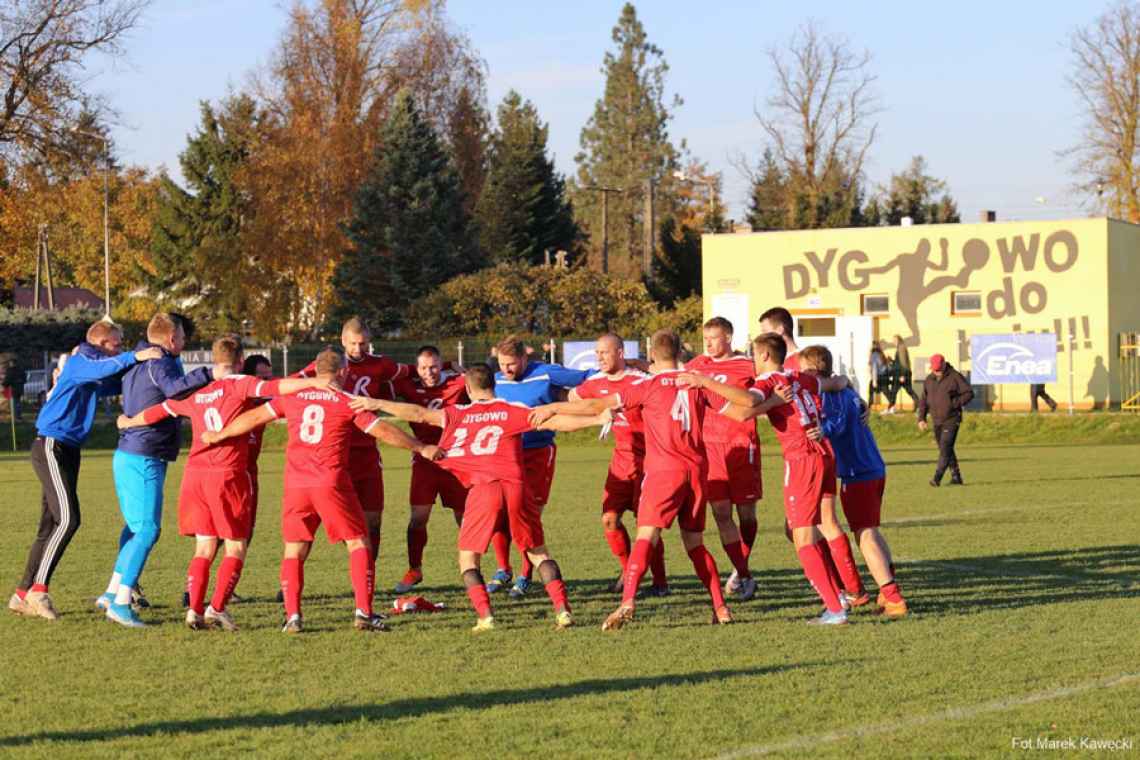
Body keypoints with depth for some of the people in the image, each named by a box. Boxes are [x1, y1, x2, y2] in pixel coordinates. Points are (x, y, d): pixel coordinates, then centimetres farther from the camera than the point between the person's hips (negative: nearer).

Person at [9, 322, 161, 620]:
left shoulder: (94, 378, 17)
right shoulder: (77, 364, -12)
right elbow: (102, 368, -33)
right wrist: (136, 357, -41)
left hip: (67, 450, 10)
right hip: (52, 447, -10)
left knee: (51, 526, 9)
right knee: (67, 519, -17)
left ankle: (23, 595, 12)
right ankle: (39, 589, -16)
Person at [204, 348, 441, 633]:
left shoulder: (292, 397, 11)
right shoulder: (347, 402, 2)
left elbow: (254, 417, 15)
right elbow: (384, 432, 1)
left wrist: (218, 435, 29)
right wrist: (422, 448, 12)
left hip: (295, 484, 3)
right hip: (332, 482, -3)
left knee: (294, 551, 10)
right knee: (358, 544, 7)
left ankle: (292, 616, -1)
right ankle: (363, 612, -2)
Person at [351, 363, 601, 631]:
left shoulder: (459, 414, 15)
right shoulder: (512, 410, 13)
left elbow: (419, 414, 9)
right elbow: (553, 421, 5)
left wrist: (377, 404, 17)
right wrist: (598, 419, 7)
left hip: (482, 489, -1)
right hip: (515, 486, 1)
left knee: (468, 559, 12)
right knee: (539, 552, 16)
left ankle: (485, 617, -6)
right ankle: (562, 610, 2)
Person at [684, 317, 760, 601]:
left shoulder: (747, 367, -2)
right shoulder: (699, 365, 11)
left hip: (742, 446, -3)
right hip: (710, 447, 3)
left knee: (746, 513, 5)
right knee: (721, 513, -5)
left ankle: (740, 569, 25)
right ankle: (744, 576, 0)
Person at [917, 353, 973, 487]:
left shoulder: (955, 377, -8)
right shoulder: (929, 380, 9)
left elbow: (969, 393, -6)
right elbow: (924, 400, 15)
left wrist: (955, 403, -18)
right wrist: (921, 418, 6)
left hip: (951, 420, -6)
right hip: (937, 421, 6)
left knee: (945, 448, -14)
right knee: (945, 450, 11)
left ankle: (937, 478, -19)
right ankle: (956, 477, 21)